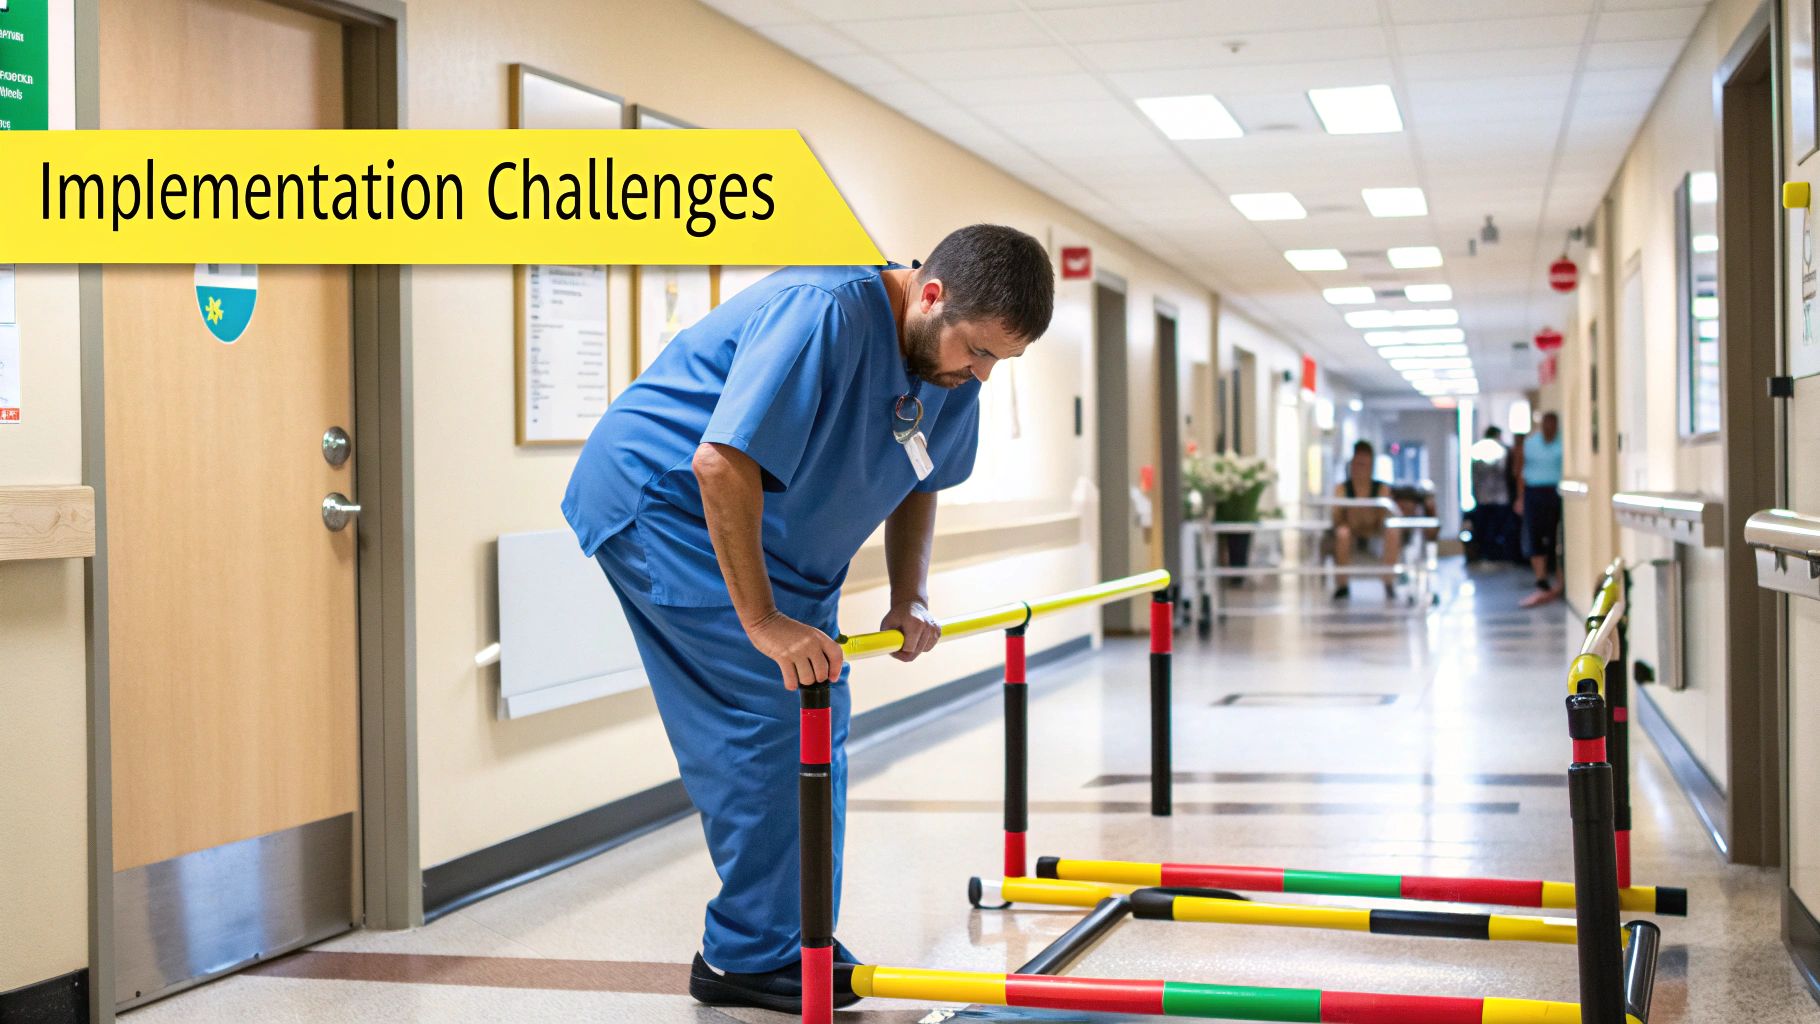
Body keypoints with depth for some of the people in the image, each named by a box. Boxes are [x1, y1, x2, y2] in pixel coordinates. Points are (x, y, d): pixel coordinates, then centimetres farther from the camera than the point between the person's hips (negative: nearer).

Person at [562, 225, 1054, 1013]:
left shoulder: (952, 366, -3)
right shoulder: (824, 314, -31)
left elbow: (916, 482, 15)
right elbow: (721, 462, -36)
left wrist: (910, 600, 2)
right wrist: (762, 622, -33)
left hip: (775, 536, 9)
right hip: (666, 498, -9)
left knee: (817, 720, 6)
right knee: (771, 716, -16)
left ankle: (800, 946, 16)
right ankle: (748, 960, -6)